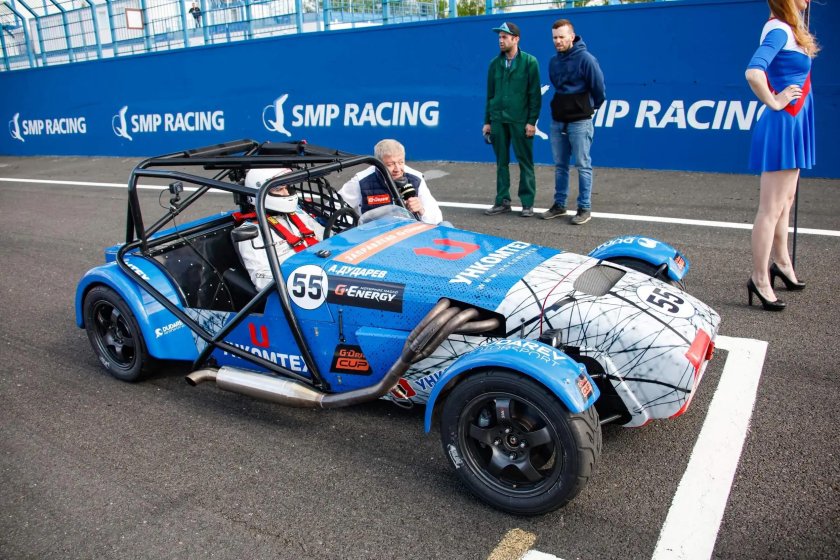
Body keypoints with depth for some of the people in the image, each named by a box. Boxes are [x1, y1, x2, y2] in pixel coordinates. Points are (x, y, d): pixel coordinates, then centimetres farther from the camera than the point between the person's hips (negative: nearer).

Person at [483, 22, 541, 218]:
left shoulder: (529, 62, -2)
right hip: (498, 120, 4)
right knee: (501, 162, 8)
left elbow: (535, 94, -5)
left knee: (525, 162, 1)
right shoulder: (495, 63, 11)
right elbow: (490, 94, 13)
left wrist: (532, 121, -11)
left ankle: (527, 203, 7)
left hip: (520, 120, -4)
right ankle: (502, 201, 16)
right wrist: (487, 121, 10)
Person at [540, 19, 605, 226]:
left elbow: (599, 90, -7)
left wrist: (589, 108, 8)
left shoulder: (585, 59, -12)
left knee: (583, 166, -1)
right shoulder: (553, 61, 8)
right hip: (557, 121, 6)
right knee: (560, 166, 12)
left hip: (579, 122, -6)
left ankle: (585, 208, 5)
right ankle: (559, 205, 21)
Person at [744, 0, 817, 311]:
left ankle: (781, 263, 34)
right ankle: (760, 280, 0)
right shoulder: (779, 30, -16)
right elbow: (753, 72, -32)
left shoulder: (787, 28, 13)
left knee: (785, 201, 20)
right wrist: (774, 102, -22)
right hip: (782, 125, -10)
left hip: (791, 125, 10)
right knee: (771, 207, -6)